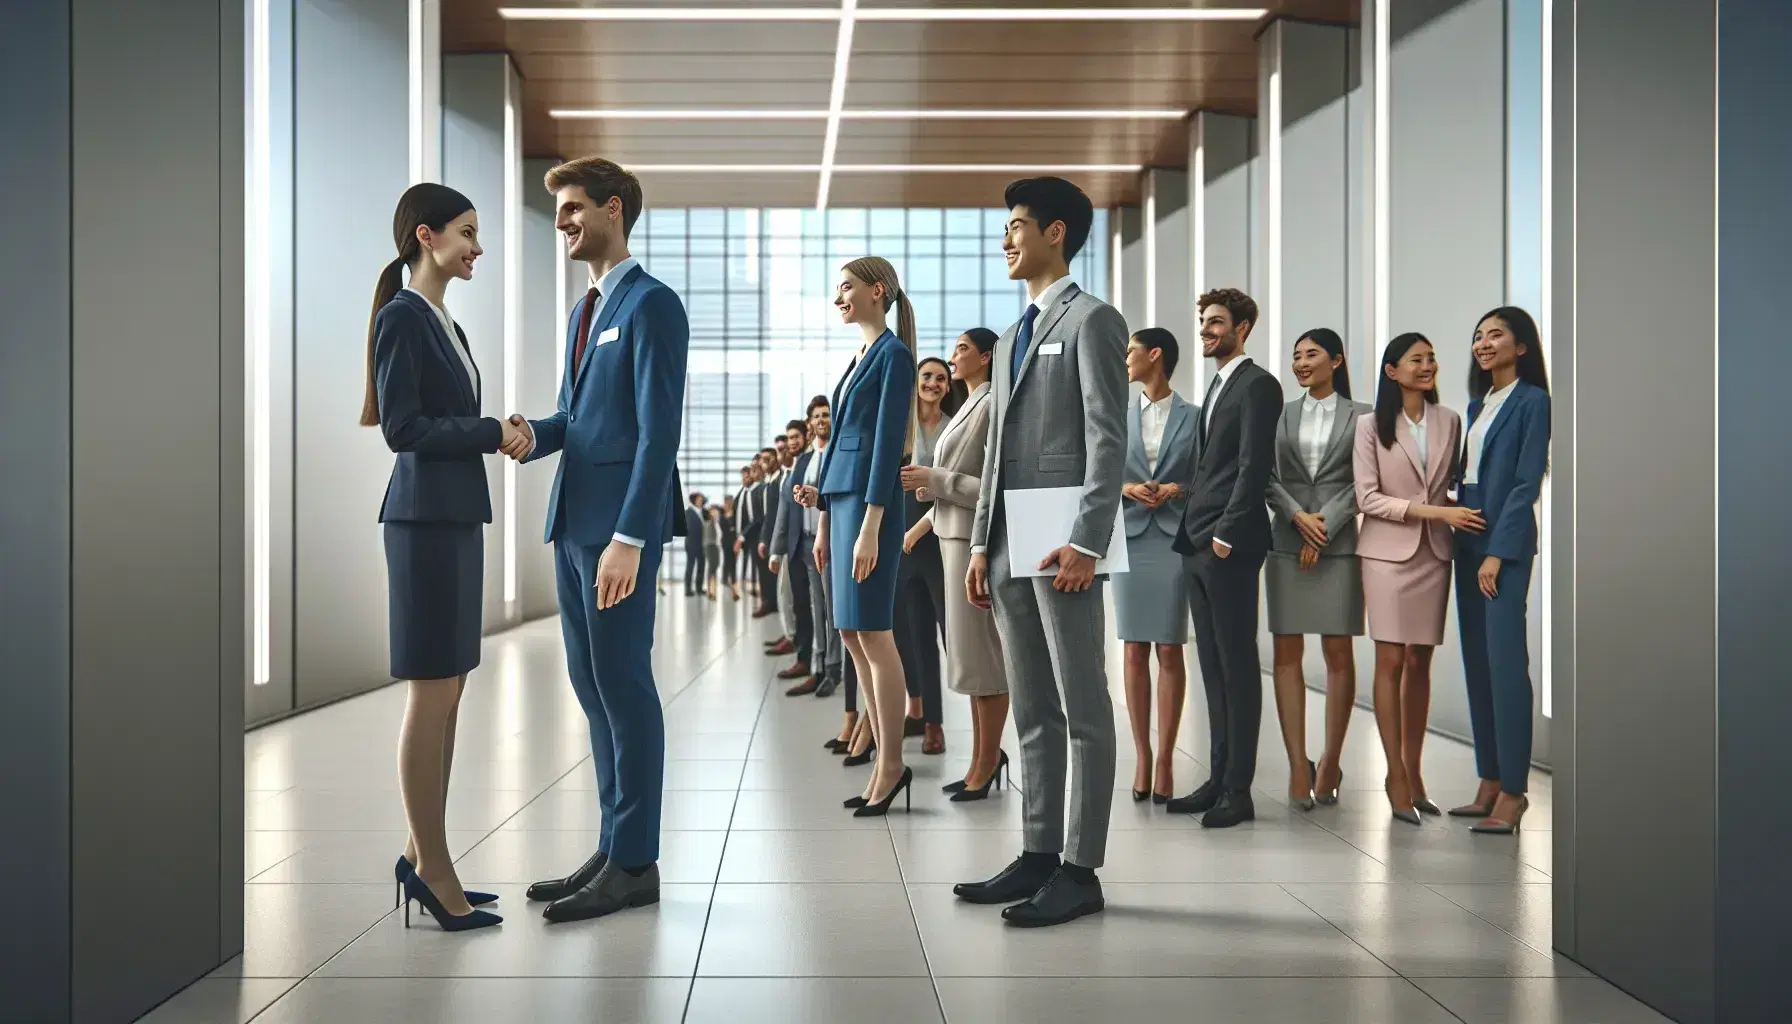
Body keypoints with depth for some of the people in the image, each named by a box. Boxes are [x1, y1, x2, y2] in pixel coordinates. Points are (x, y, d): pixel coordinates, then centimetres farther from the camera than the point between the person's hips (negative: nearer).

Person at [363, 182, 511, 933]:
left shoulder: (442, 322, 18)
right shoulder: (402, 316, -8)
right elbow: (402, 427, -15)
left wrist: (496, 435, 2)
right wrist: (492, 434, -12)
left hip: (456, 516, 9)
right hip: (425, 517, -9)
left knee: (447, 690, 10)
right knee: (433, 691, -5)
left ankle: (423, 856, 18)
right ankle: (431, 866, 2)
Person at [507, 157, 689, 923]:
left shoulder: (651, 305, -8)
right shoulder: (585, 310, 20)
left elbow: (659, 430, -16)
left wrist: (630, 537, -22)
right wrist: (531, 435, -2)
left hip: (618, 522, -9)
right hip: (572, 518, 9)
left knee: (624, 685, -4)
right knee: (592, 687, 11)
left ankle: (635, 862, 5)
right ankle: (613, 849, 19)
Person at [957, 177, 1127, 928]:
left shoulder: (1091, 320, -3)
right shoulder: (1012, 337, 22)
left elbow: (1108, 440, -12)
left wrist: (1086, 542, -19)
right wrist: (981, 541, 15)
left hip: (1060, 541, -8)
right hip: (1009, 544, 8)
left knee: (1082, 710, -3)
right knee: (1032, 712, 11)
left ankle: (1080, 870, 0)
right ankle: (1038, 854, 18)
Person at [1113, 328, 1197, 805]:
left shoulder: (1192, 417, 3)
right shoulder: (1120, 417, 12)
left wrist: (1175, 489, -15)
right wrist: (1127, 489, -10)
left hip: (1175, 538, -3)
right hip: (1130, 537, 3)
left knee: (1170, 650, -1)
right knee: (1135, 651, 3)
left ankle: (1165, 759, 4)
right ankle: (1142, 756, 9)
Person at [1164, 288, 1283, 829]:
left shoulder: (1257, 384, -7)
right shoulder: (1217, 385, 20)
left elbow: (1254, 465, -15)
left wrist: (1226, 533, -17)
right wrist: (1194, 531, 12)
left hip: (1230, 546, -9)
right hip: (1199, 544, 9)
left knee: (1238, 666, -4)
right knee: (1213, 667, 11)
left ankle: (1238, 790, 1)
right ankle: (1218, 779, 17)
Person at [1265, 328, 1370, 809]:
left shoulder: (1360, 416, 5)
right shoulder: (1282, 415, 12)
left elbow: (1361, 482, -2)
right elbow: (1267, 476, 5)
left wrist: (1324, 524, -11)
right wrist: (1298, 516, -10)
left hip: (1340, 544, -2)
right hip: (1287, 543, 2)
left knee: (1338, 653, 1)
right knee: (1287, 654, -3)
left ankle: (1331, 762, 10)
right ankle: (1298, 766, 0)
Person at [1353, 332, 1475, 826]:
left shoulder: (1450, 422, 7)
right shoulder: (1371, 426, -3)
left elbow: (1451, 487, 16)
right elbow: (1367, 498, -8)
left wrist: (1458, 513, -4)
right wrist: (1434, 511, -15)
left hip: (1434, 554, 3)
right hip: (1388, 552, -3)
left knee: (1420, 663, 7)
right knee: (1391, 661, -4)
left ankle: (1413, 771, 14)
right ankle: (1396, 775, 2)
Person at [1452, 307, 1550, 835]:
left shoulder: (1531, 400, -5)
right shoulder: (1477, 404, 16)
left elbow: (1527, 483, -11)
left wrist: (1498, 553, -15)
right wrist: (1462, 539, 8)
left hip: (1505, 541, -8)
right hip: (1468, 538, 8)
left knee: (1505, 661, -9)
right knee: (1476, 661, 8)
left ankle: (1513, 790, -6)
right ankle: (1490, 781, 14)